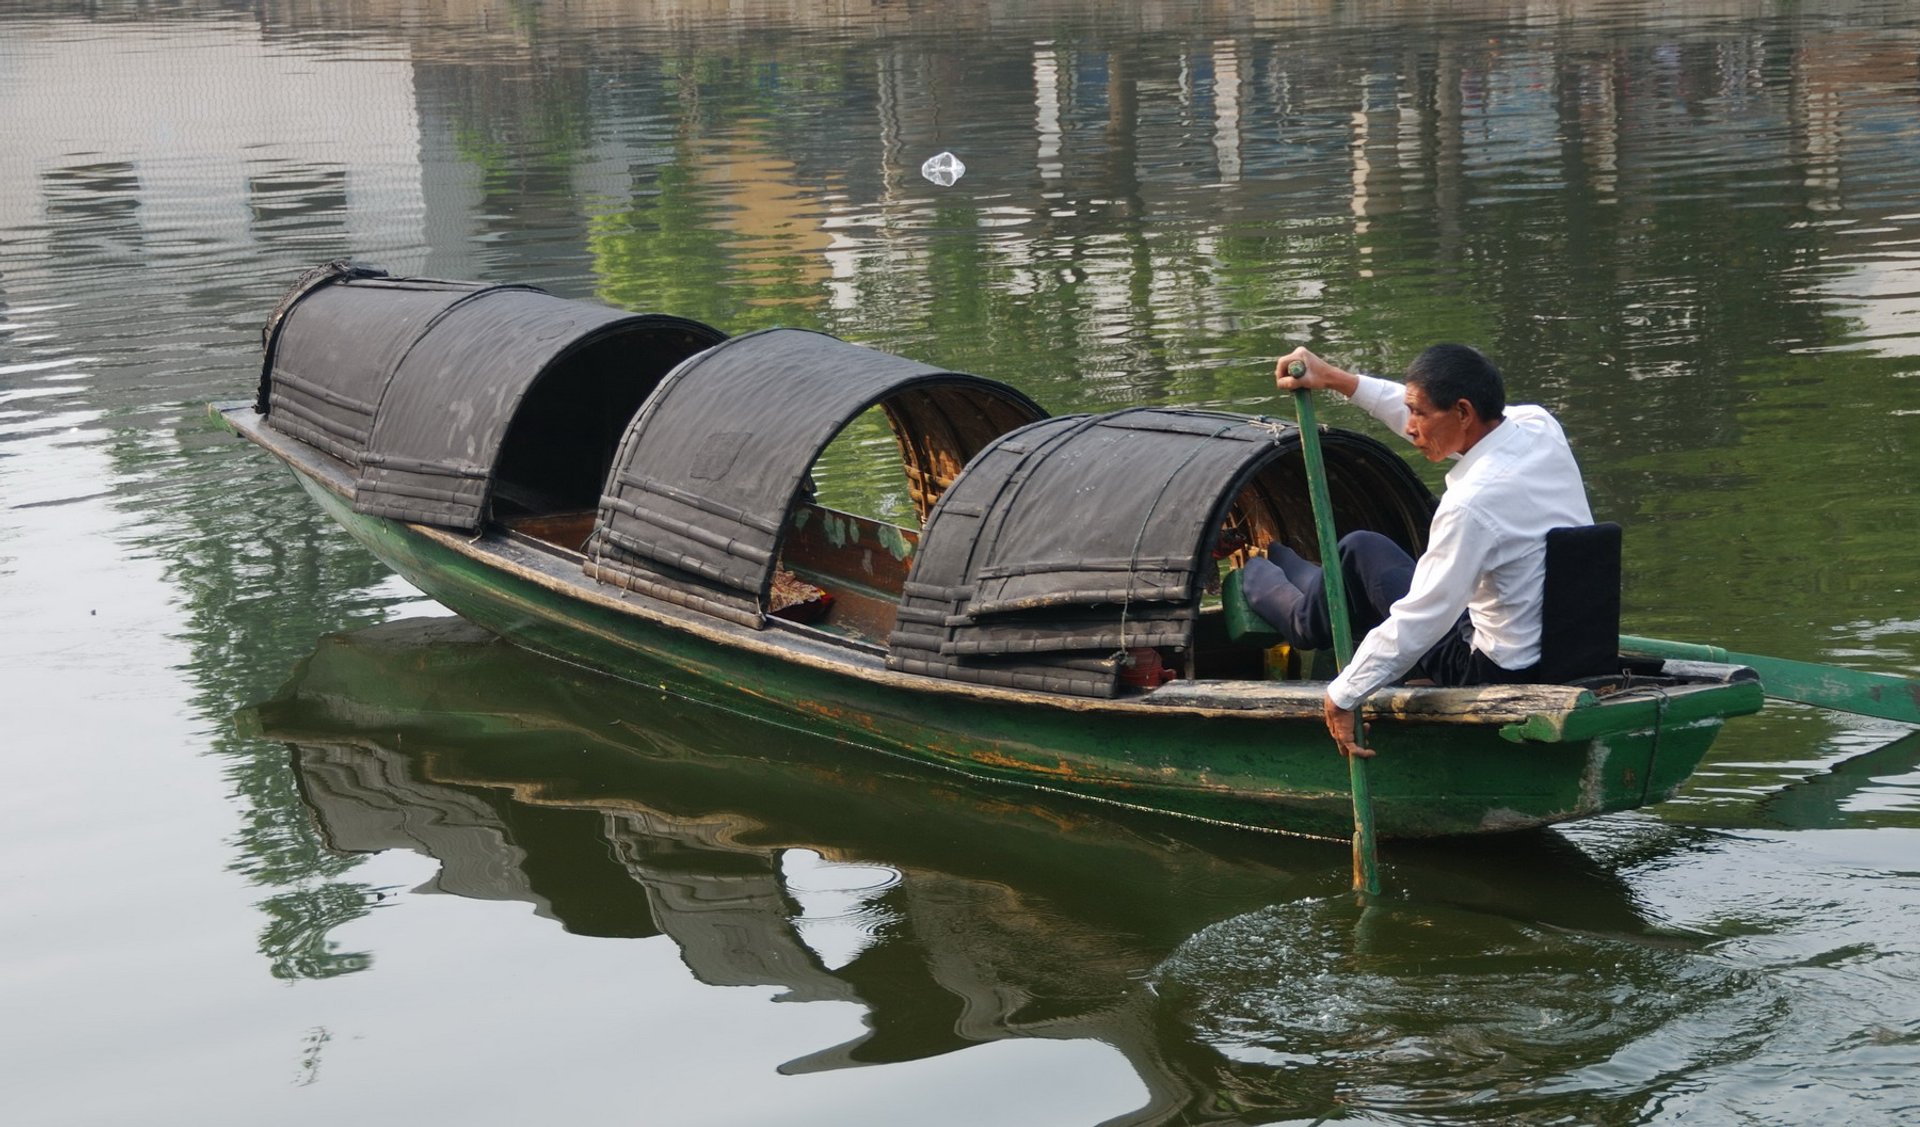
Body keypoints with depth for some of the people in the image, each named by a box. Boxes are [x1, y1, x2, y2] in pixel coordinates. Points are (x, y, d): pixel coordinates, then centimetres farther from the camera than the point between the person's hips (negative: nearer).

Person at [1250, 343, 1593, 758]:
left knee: (1360, 556, 10)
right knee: (1361, 548, 20)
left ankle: (1249, 576, 40)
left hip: (1503, 672, -8)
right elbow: (1436, 415, 11)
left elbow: (1417, 625, -27)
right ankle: (1270, 558, 50)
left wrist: (1343, 696, -16)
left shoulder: (1472, 503, -31)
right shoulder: (1538, 426, -7)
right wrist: (1338, 379, 15)